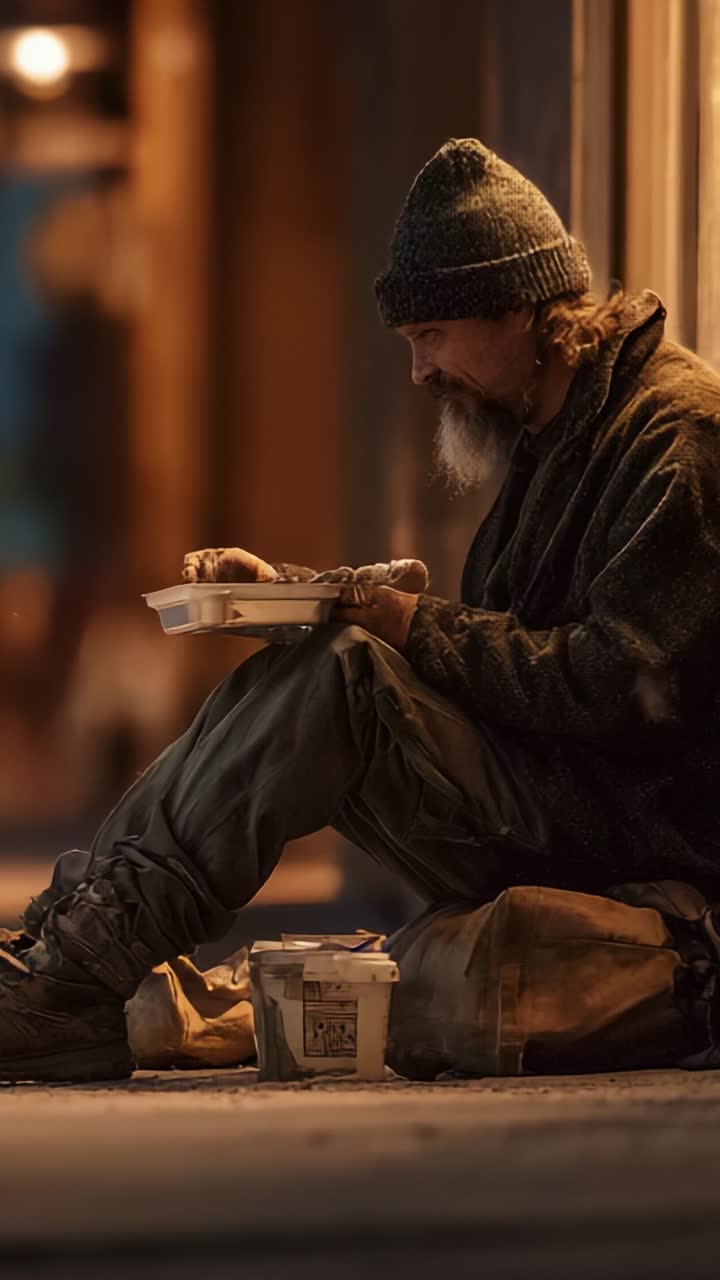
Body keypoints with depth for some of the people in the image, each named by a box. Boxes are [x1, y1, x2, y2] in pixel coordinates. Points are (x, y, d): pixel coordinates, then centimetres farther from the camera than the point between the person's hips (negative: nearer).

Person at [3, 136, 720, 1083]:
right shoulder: (555, 433, 19)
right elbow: (488, 648, 18)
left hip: (643, 833, -10)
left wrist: (418, 629, -16)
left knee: (338, 680, -25)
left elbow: (623, 690, -22)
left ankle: (82, 977, -26)